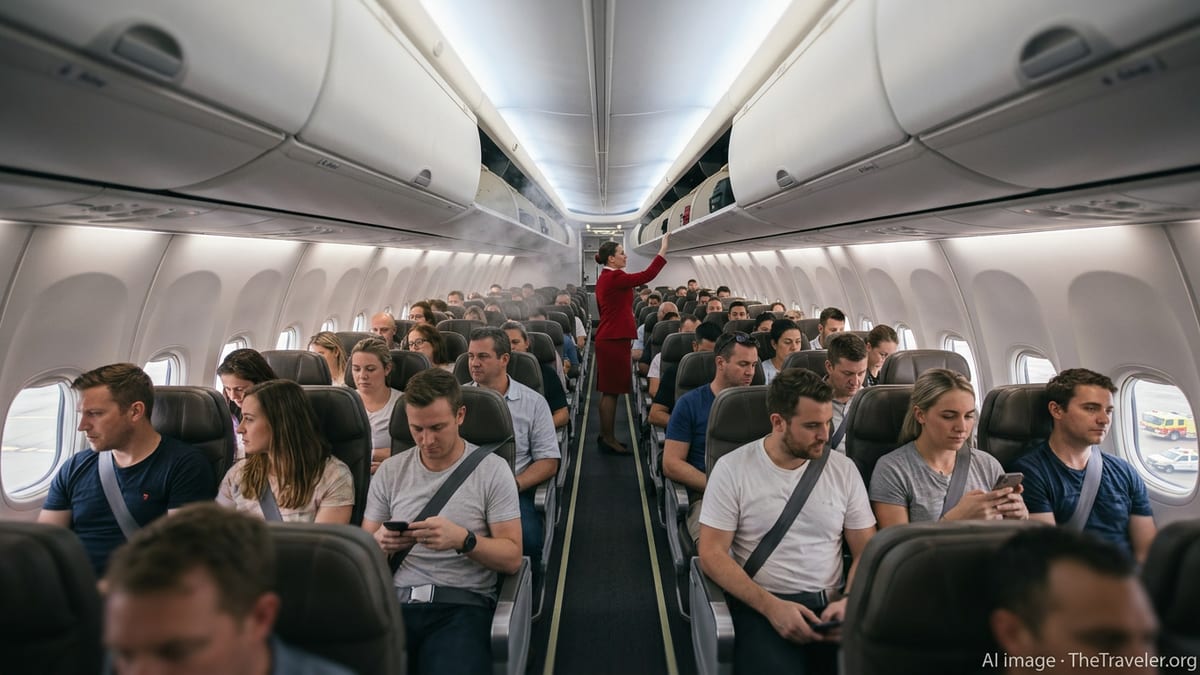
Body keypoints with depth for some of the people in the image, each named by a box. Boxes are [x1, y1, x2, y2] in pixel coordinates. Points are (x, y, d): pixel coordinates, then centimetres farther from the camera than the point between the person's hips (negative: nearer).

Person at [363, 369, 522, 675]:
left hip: (462, 604, -2)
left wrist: (464, 540, -20)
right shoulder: (389, 471, 11)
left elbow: (512, 558, -2)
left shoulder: (492, 469, 0)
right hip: (394, 599, 3)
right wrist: (379, 543, -9)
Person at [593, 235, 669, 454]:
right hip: (614, 340, -10)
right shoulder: (614, 278, -16)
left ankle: (605, 435, 21)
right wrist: (663, 250, -13)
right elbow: (647, 275, -20)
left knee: (608, 390, 14)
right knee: (612, 391, -4)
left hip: (608, 339, 10)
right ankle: (609, 438, 2)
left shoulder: (604, 278, 15)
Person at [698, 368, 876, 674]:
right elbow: (712, 554, -6)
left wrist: (849, 601, -11)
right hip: (760, 606, -3)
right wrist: (771, 606, -17)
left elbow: (867, 550, 8)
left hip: (829, 605, 4)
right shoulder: (732, 468, -3)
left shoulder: (843, 469, 6)